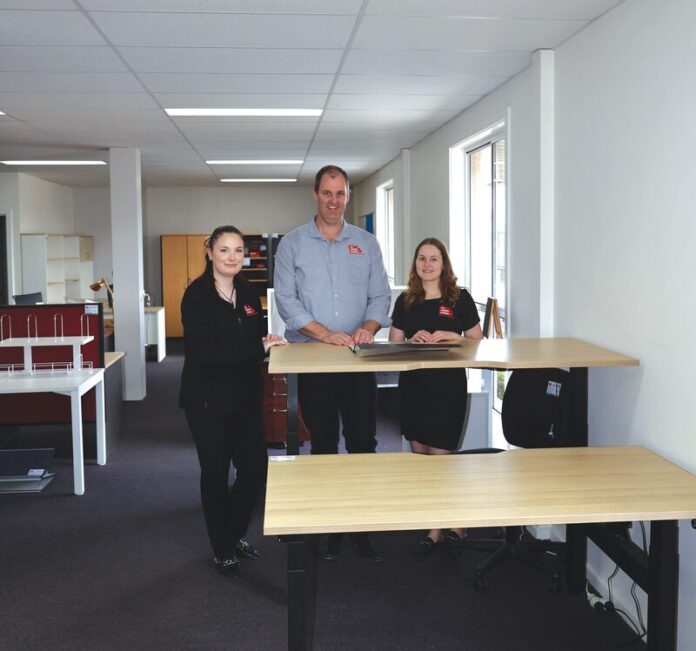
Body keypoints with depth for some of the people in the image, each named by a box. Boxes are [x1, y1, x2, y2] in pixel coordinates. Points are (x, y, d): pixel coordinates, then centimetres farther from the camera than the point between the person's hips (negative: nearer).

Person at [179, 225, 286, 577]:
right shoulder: (196, 296, -13)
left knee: (255, 468, 8)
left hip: (245, 396, 6)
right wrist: (260, 347, -21)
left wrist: (268, 343, -10)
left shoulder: (248, 294, 7)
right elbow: (205, 353, -22)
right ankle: (223, 550, 25)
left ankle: (235, 533, 35)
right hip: (208, 398, -6)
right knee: (216, 472, 6)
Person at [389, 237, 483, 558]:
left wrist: (452, 337, -14)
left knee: (440, 456, -5)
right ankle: (438, 524, 20)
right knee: (420, 456, 7)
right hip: (412, 384, 4)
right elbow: (393, 344, 11)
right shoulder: (405, 301, 10)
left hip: (448, 385, -4)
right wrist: (414, 339, -8)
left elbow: (477, 341, 3)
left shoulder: (460, 298, 1)